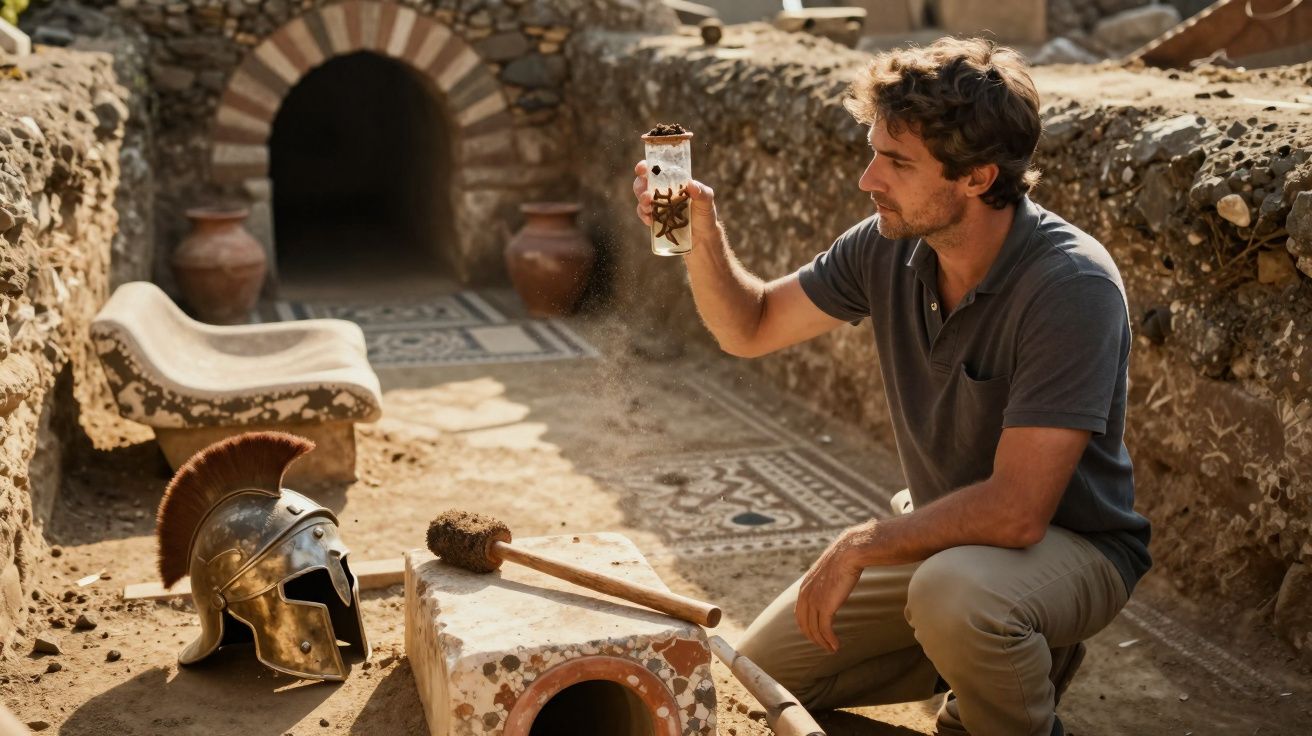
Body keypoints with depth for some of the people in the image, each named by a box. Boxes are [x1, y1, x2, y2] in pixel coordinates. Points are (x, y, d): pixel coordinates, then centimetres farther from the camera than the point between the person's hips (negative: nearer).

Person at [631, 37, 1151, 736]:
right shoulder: (889, 246, -9)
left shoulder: (1071, 285, -29)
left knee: (952, 591, -40)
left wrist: (860, 545, -22)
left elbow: (1015, 510, -32)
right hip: (941, 535, 7)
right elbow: (750, 328, 4)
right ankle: (997, 652, 18)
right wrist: (701, 234, -14)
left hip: (1069, 543, -7)